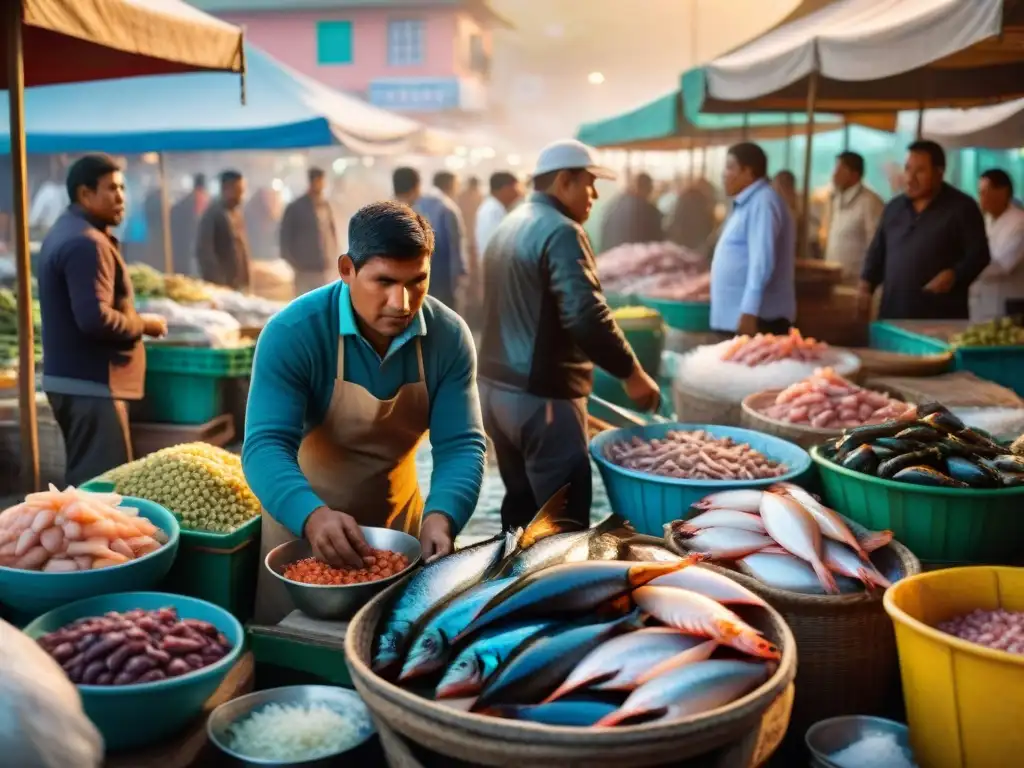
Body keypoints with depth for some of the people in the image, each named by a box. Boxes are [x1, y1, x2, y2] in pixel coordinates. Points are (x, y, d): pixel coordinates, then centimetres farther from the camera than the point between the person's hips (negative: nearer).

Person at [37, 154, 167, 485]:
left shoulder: (65, 232, 15)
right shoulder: (87, 243, -19)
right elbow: (95, 319, -28)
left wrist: (133, 321, 11)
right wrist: (144, 324, -12)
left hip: (71, 378, 11)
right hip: (91, 383, -11)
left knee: (84, 477, 17)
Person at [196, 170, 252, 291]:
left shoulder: (237, 213, 12)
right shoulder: (213, 213, -10)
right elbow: (204, 251, -15)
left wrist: (245, 280, 11)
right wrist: (217, 282, -20)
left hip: (239, 283, 7)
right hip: (220, 284, -7)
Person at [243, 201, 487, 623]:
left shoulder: (449, 337, -16)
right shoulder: (292, 333, -25)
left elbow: (461, 444, -18)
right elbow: (266, 445, -30)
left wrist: (441, 517, -38)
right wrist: (313, 517, -50)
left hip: (400, 519, 3)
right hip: (302, 519, -2)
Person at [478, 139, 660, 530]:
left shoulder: (507, 227, 15)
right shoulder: (561, 232, -14)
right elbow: (586, 316, -25)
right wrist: (631, 373, -13)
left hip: (496, 387, 9)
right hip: (540, 396, -9)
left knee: (522, 503, 17)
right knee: (564, 516, -3)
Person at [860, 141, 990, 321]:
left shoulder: (962, 207, 0)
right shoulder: (894, 207, 15)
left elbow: (979, 254, -3)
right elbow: (877, 252, 19)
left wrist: (953, 275, -21)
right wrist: (867, 286, 4)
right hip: (893, 314, 4)